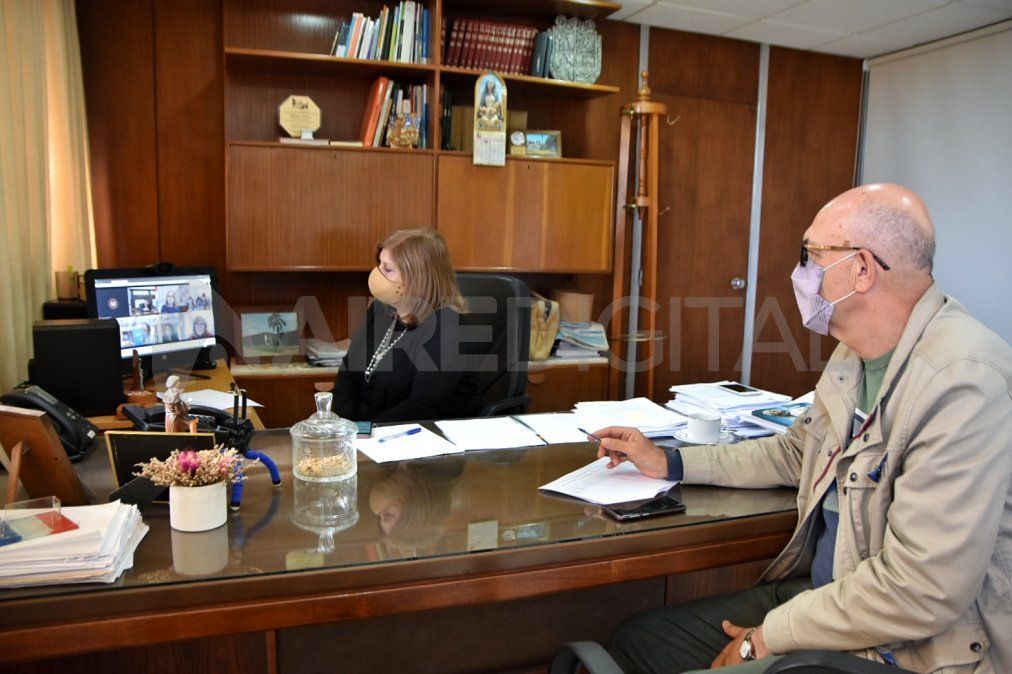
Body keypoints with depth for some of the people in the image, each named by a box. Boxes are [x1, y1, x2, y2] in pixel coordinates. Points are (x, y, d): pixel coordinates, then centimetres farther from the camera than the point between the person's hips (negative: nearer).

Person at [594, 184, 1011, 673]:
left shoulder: (964, 381, -25)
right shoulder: (855, 355, 4)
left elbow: (922, 592, -27)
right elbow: (797, 453, 19)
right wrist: (669, 464, 15)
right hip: (815, 592, 8)